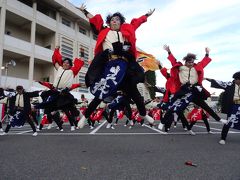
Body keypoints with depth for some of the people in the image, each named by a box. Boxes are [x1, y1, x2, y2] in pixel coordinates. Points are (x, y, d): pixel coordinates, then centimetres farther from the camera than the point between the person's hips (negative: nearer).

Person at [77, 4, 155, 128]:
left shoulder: (126, 31, 22)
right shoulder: (104, 31, 17)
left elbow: (137, 22, 33)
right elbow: (94, 20, 26)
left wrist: (148, 14, 43)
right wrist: (84, 11, 36)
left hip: (123, 64, 2)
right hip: (108, 64, -2)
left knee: (133, 91, 8)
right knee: (101, 91, -4)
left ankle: (143, 114, 27)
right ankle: (85, 116, 10)